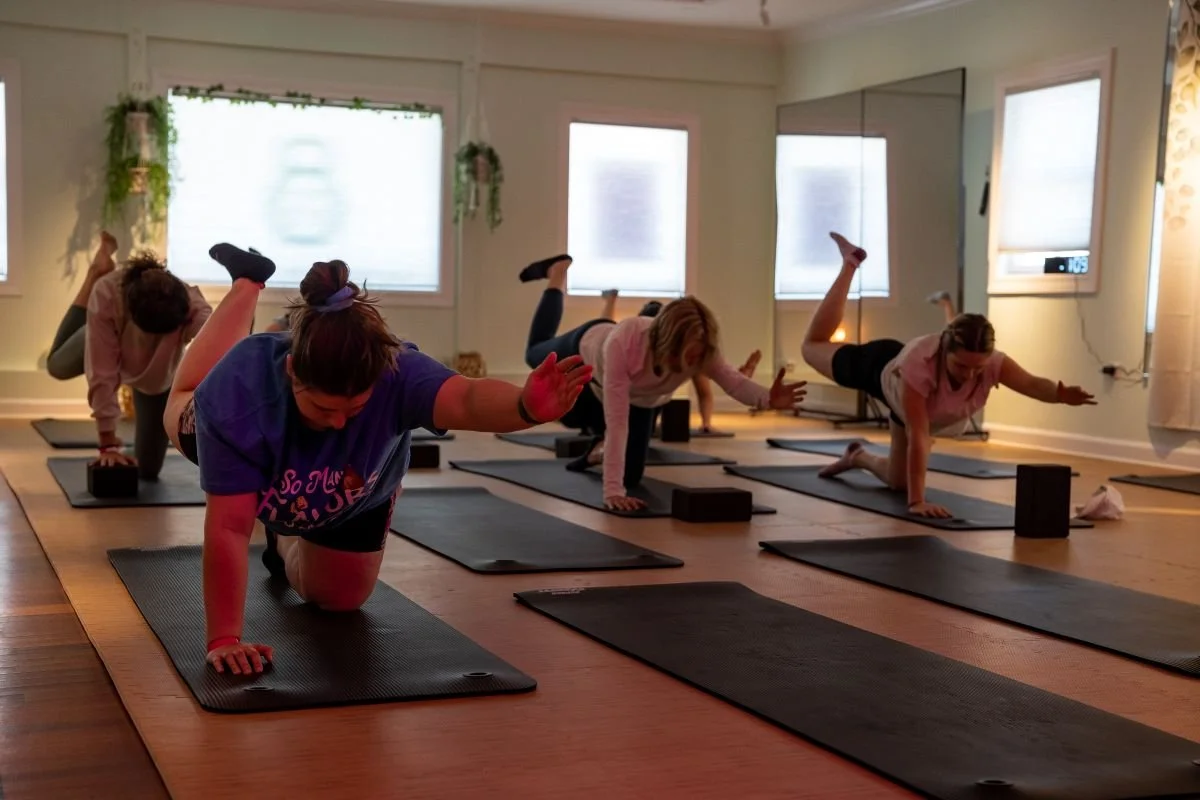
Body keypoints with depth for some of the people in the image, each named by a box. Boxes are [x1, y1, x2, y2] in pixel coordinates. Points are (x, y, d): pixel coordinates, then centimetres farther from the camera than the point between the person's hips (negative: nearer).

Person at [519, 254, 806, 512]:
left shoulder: (701, 352, -41)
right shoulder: (622, 344, -51)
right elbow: (616, 421, -53)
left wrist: (768, 398, -68)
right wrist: (612, 491, -57)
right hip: (587, 351, -3)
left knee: (630, 476, 4)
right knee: (536, 355, 32)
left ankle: (600, 451, 37)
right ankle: (557, 275, 48)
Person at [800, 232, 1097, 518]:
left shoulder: (992, 363, -41)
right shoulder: (919, 363, -52)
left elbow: (1031, 383, -56)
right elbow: (917, 438, -53)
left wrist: (1060, 394, -79)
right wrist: (916, 502, -55)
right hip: (884, 369, -4)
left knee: (898, 480, 13)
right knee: (813, 347, 25)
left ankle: (858, 457, 46)